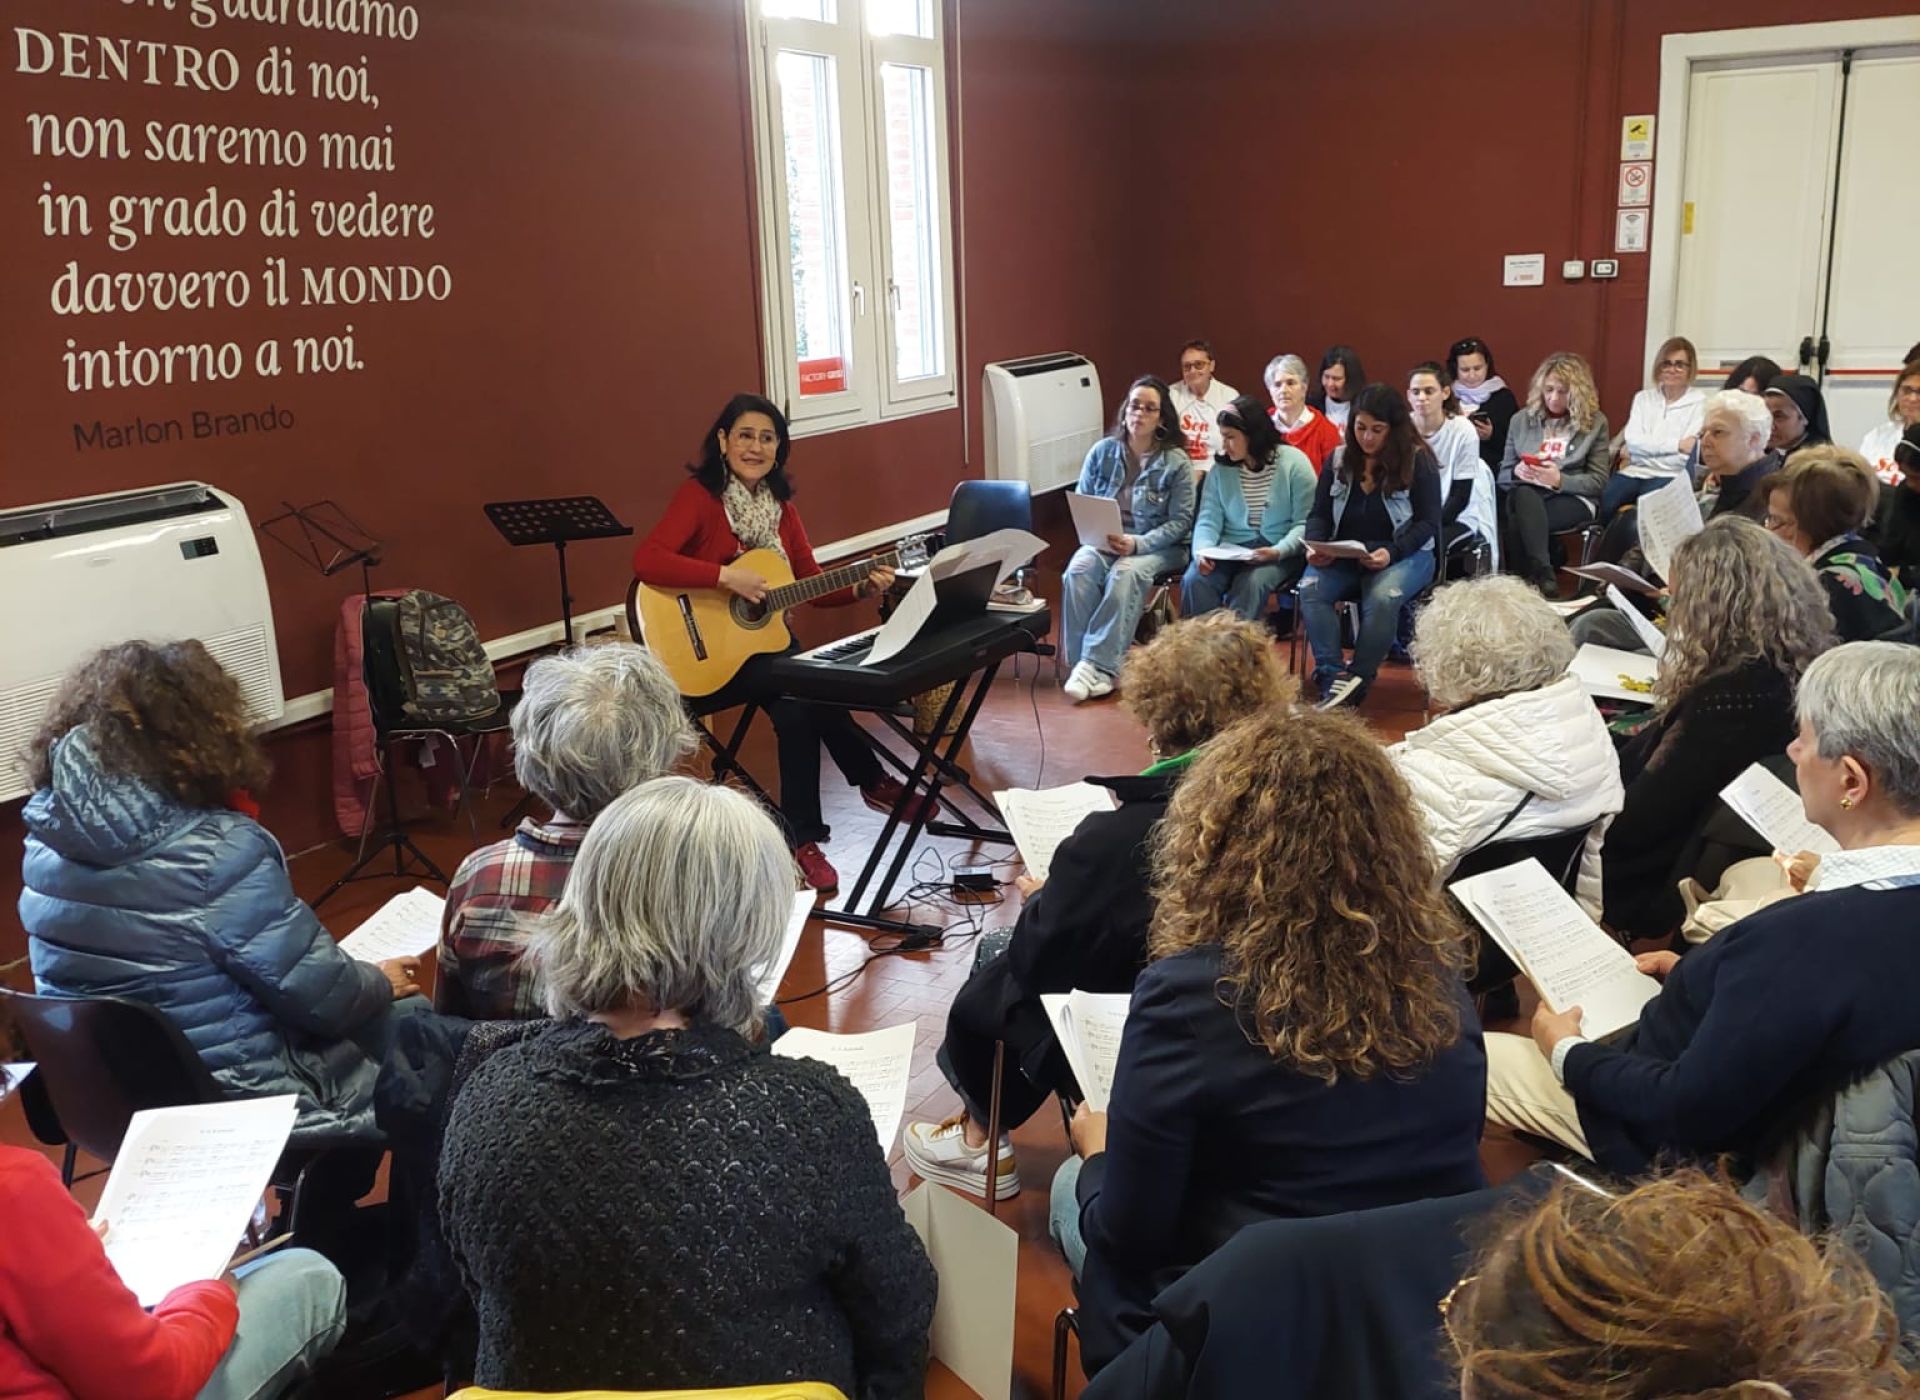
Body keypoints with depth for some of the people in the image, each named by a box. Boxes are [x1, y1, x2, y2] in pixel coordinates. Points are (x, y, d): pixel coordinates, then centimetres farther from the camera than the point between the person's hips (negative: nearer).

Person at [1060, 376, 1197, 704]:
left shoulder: (1176, 462, -2)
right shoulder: (1102, 452, 6)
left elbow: (1180, 521, -5)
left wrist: (1137, 543, -20)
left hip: (1158, 546, -2)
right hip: (1102, 541, 3)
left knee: (1125, 574, -36)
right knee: (1078, 569, -31)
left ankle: (1098, 665, -38)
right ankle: (1081, 662, -30)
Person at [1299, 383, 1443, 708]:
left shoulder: (1418, 461, 0)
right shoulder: (1338, 460, 10)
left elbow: (1428, 522, -4)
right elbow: (1319, 515, 12)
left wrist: (1392, 552, -21)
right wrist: (1315, 547, -11)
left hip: (1403, 555, -3)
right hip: (1342, 556, 3)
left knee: (1382, 597, -36)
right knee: (1310, 589, -29)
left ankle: (1357, 680, -25)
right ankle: (1331, 675, -31)